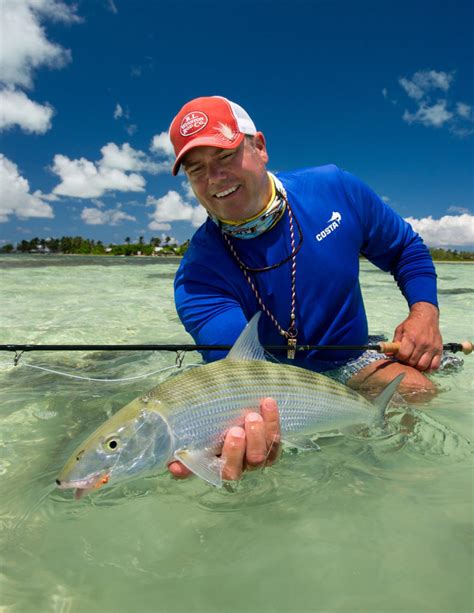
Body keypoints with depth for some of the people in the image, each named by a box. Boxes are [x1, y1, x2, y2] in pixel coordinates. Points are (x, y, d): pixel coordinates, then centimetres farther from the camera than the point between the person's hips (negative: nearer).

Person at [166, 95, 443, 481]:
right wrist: (239, 427, -57)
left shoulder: (335, 189, -9)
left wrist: (425, 311, -11)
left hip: (347, 364, 2)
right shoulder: (199, 274, -20)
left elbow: (405, 247, 7)